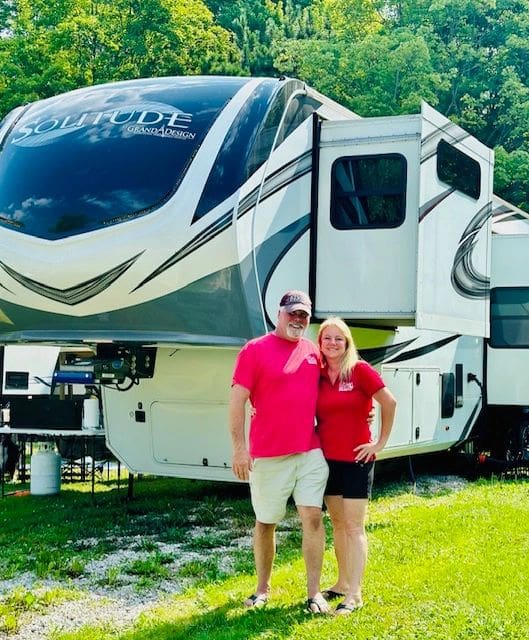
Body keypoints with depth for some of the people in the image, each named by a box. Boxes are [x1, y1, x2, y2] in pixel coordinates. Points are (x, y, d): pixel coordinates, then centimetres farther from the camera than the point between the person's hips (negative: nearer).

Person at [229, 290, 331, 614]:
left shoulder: (313, 352, 9)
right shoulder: (255, 350, -5)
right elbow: (237, 400, -9)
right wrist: (239, 447, -14)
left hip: (310, 452, 3)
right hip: (267, 456, -3)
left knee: (313, 517, -3)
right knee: (266, 523, 10)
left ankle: (314, 593, 5)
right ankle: (263, 588, 24)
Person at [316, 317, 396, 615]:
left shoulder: (360, 370, -10)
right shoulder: (318, 374, 4)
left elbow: (390, 403, -10)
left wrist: (381, 442, -8)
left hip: (356, 459, -5)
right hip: (327, 459, 5)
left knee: (354, 527, -2)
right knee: (338, 524, 15)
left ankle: (354, 594, 2)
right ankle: (343, 583, 27)